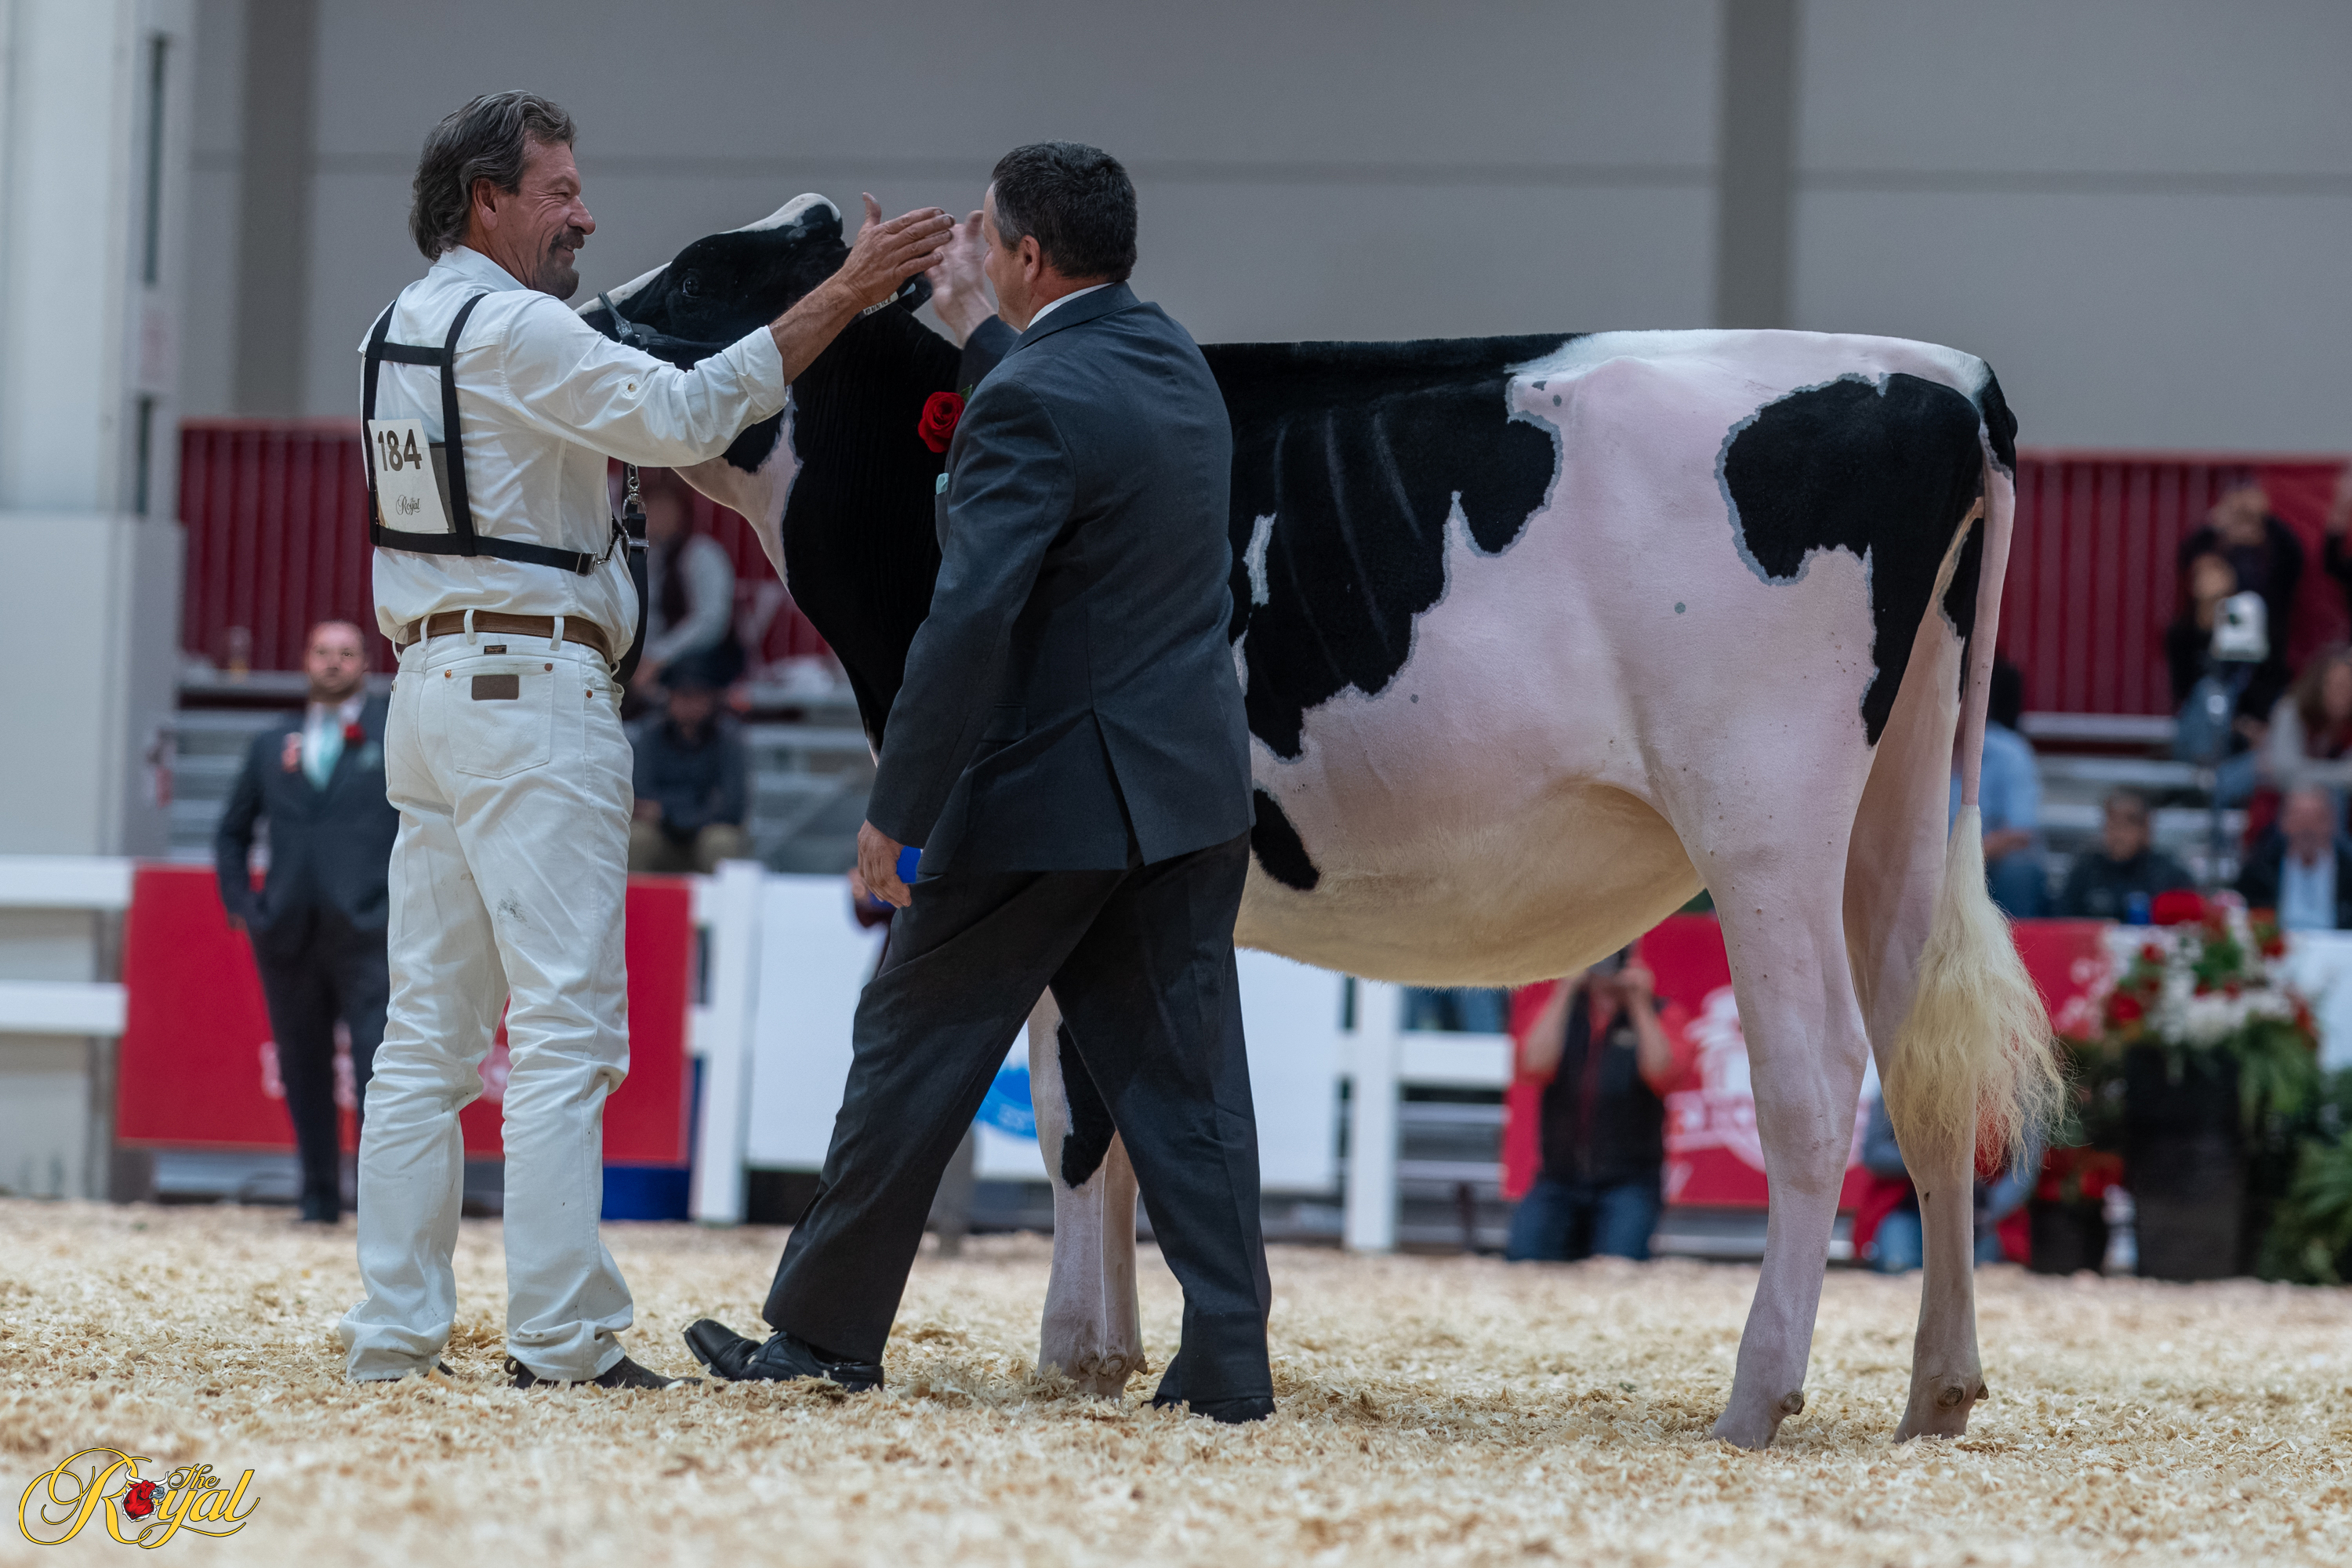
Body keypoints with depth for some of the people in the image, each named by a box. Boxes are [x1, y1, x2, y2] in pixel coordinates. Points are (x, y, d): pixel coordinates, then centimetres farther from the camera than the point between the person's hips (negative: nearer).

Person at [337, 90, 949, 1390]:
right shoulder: (508, 327, -12)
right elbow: (682, 415, -20)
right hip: (534, 688, -9)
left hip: (429, 685, 9)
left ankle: (393, 1331, 7)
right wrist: (841, 298, -18)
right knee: (566, 1026, -8)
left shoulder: (398, 333, 15)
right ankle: (561, 1338, -11)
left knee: (430, 1029, 9)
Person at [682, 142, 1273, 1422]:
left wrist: (895, 812, -20)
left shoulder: (1030, 403, -17)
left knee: (916, 1050, 6)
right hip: (1192, 794, 7)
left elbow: (970, 621, -22)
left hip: (1042, 798, -7)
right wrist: (980, 326, 42)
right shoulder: (1176, 364, 9)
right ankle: (1230, 1361, 2)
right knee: (1182, 1075, 7)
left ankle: (827, 1329, 15)